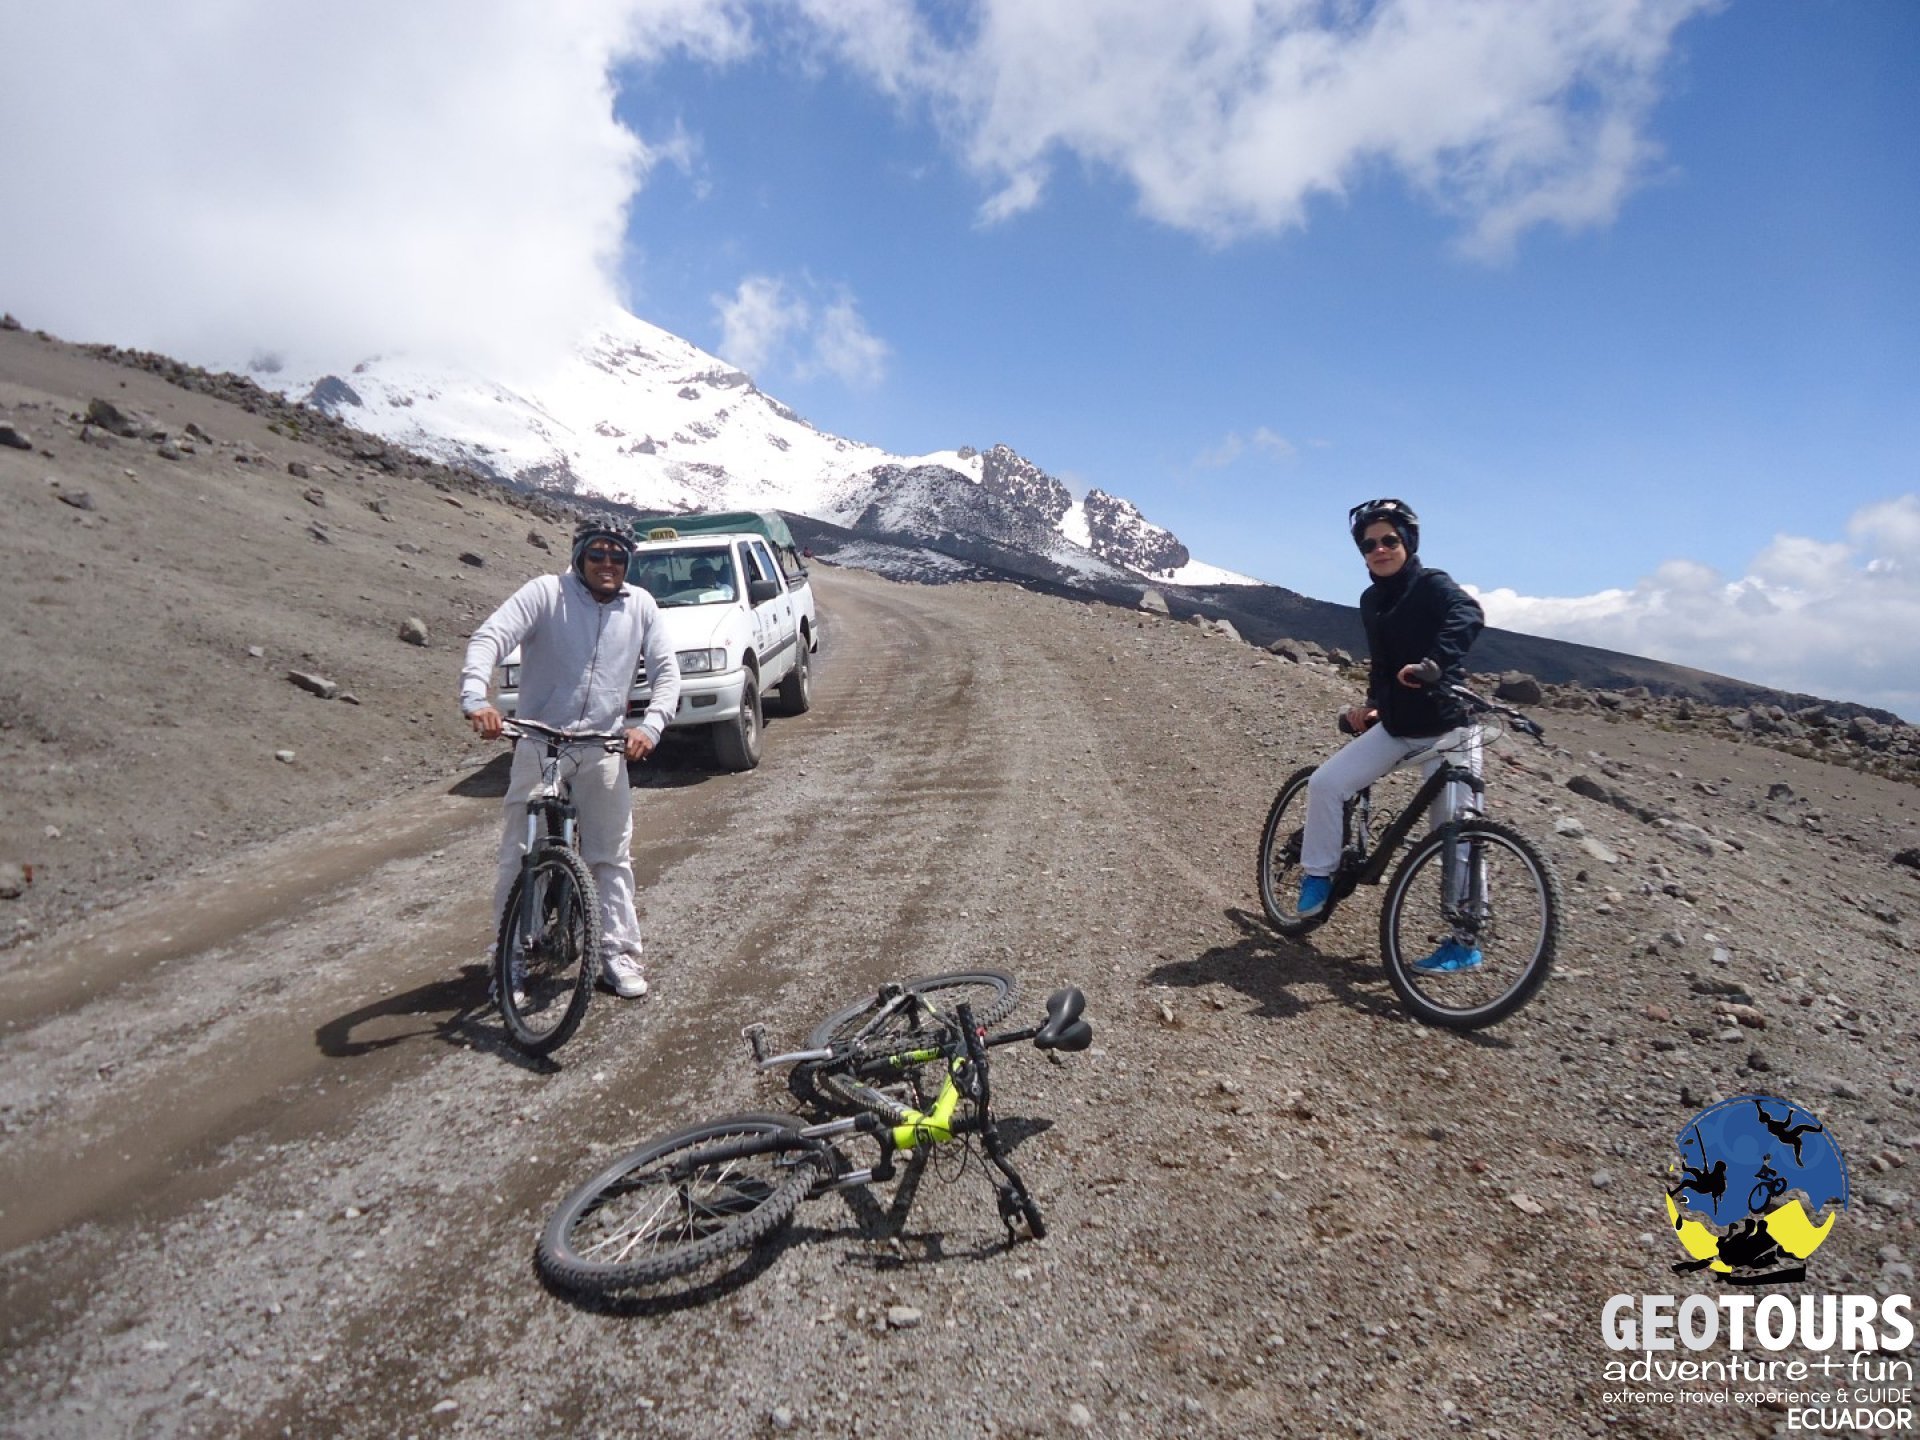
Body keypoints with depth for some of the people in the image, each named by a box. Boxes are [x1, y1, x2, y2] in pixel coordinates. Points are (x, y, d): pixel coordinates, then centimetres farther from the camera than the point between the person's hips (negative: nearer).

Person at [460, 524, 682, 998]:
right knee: (519, 856, 3)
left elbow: (667, 672, 2)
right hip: (539, 744, -2)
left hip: (604, 749, 2)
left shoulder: (640, 606, 1)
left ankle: (619, 953, 19)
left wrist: (650, 726, -15)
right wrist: (475, 697, -36)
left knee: (612, 856, 8)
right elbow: (490, 637, -18)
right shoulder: (546, 592, -8)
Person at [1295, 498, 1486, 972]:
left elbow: (1468, 616, -34)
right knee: (1325, 783, -10)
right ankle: (1318, 876, 8)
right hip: (1396, 725, 6)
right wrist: (1374, 704, 8)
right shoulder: (1372, 601, 9)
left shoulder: (1434, 585, -11)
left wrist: (1432, 663, -51)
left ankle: (1465, 941, 9)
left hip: (1446, 728, -6)